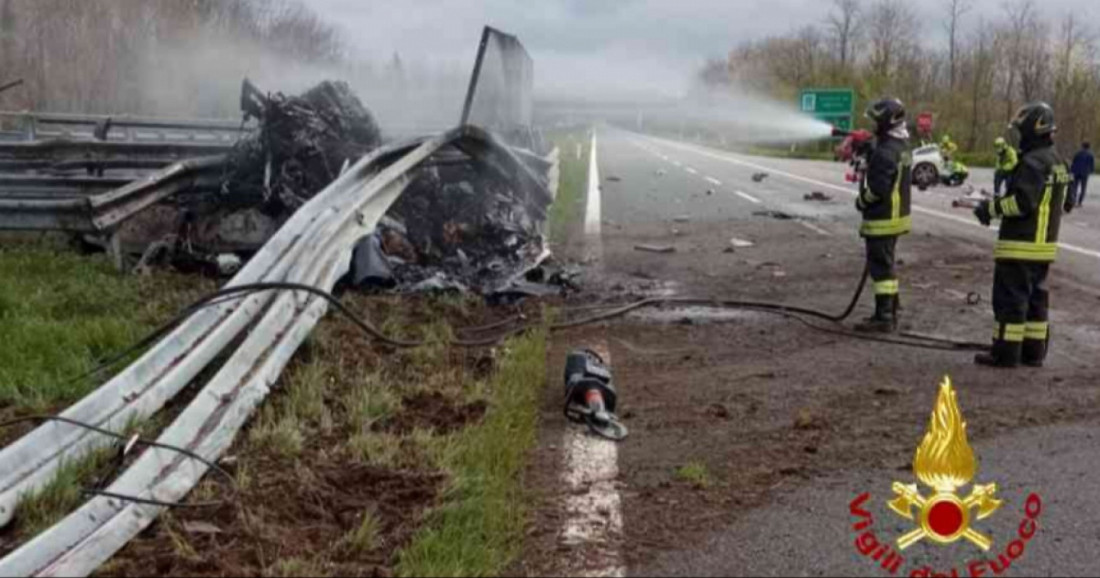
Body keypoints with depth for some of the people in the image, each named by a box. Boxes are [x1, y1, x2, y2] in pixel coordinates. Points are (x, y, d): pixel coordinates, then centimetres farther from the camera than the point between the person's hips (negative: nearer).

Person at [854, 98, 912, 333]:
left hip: (882, 219, -10)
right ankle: (889, 313, 25)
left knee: (880, 267, -5)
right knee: (886, 265, 18)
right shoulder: (901, 147, 11)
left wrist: (862, 200, -8)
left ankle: (884, 318, -3)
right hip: (896, 215, 10)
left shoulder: (885, 152, -22)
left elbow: (878, 188, -26)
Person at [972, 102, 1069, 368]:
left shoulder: (1033, 162, -18)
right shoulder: (1057, 162, 13)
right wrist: (997, 204, 18)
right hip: (1045, 243, 10)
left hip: (1021, 245, -9)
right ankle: (1034, 351, 19)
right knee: (1036, 297, 14)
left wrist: (991, 208, -11)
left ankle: (1005, 352, -1)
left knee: (1010, 298, -4)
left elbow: (1022, 202, -24)